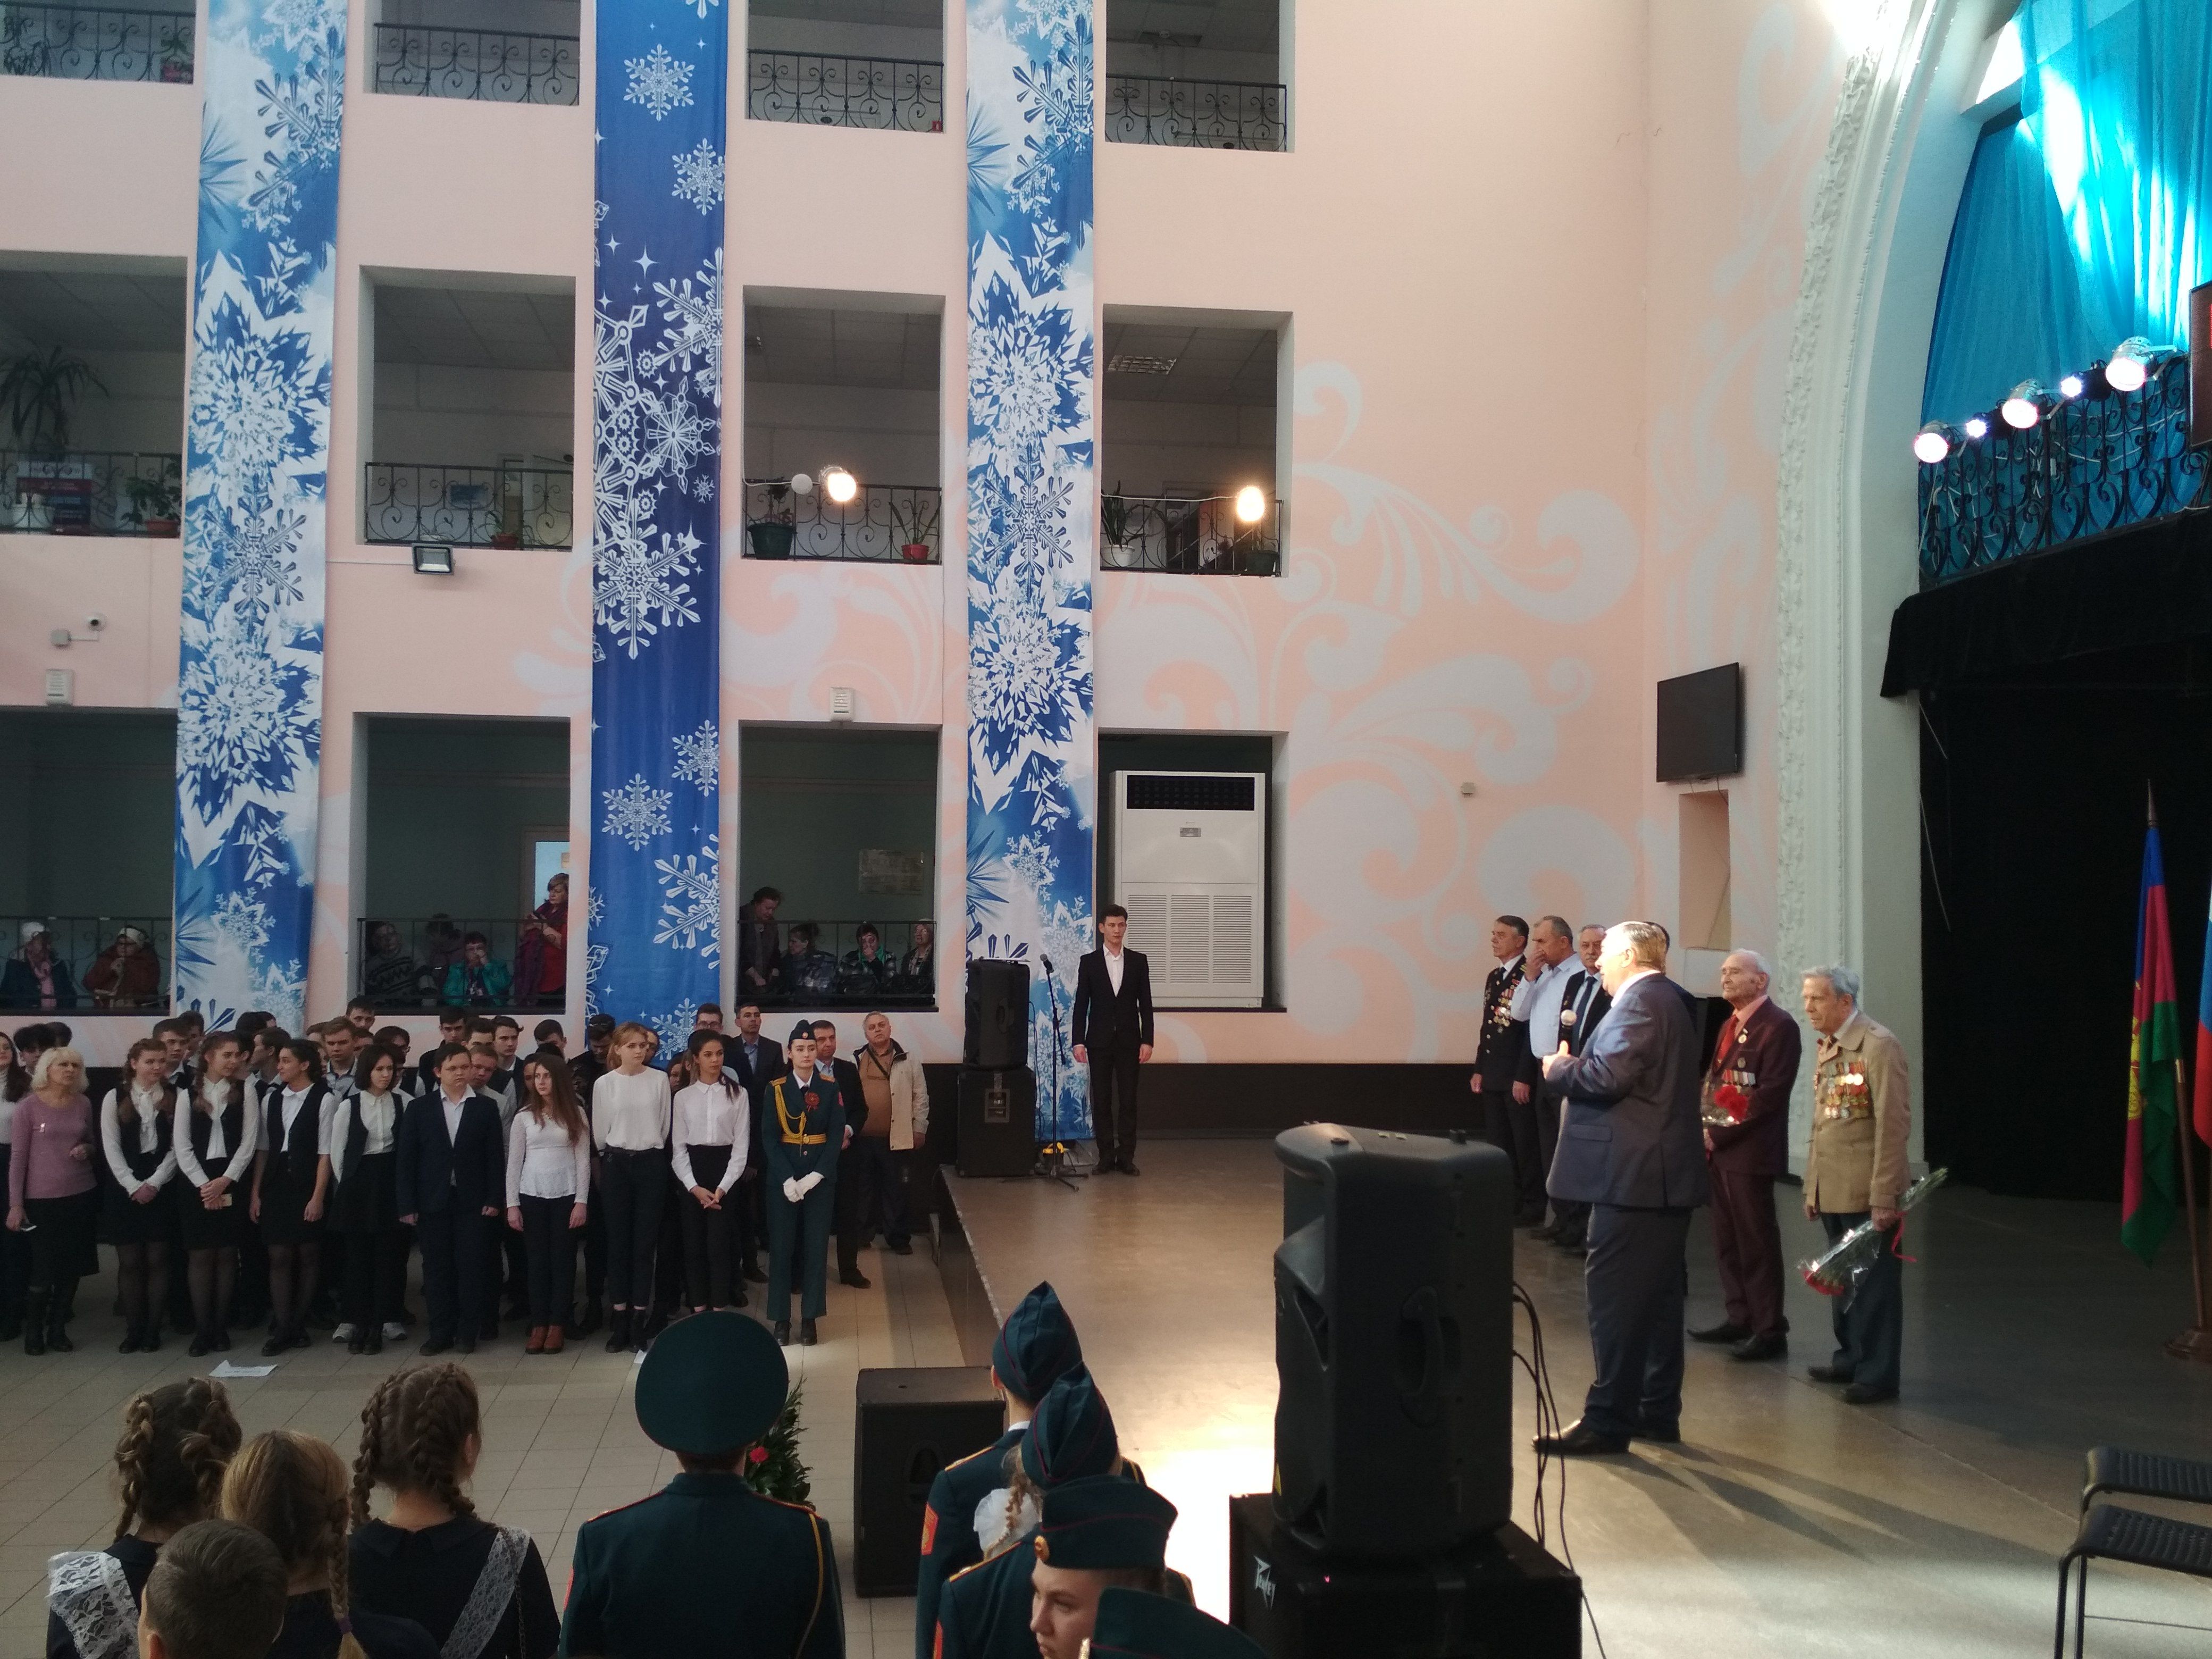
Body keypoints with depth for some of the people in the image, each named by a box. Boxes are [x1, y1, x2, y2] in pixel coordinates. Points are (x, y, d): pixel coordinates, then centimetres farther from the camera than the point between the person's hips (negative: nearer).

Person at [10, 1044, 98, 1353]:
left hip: (81, 1197, 4)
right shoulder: (28, 1106, -6)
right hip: (42, 1199, -4)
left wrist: (86, 1150, -6)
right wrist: (15, 1204, -7)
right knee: (43, 1270, -2)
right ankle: (34, 1332, 17)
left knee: (71, 1267, 6)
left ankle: (58, 1329, 20)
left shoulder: (83, 1104, 5)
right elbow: (18, 1157, -5)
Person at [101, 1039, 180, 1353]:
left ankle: (153, 1330, 7)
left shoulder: (175, 1098, 2)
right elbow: (111, 1147, -2)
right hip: (124, 1188, 0)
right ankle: (133, 1330, 8)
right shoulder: (115, 1098, 2)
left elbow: (176, 1146, 0)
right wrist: (133, 1186, -10)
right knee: (129, 1261, 2)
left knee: (157, 1260, 1)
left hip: (161, 1188, 0)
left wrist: (153, 1184, -10)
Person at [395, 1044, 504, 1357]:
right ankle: (441, 1332, 13)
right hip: (432, 1202, 1)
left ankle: (467, 1331, 9)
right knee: (436, 1268, 5)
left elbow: (495, 1157, 3)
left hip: (472, 1202, -1)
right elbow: (406, 1159, 2)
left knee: (471, 1267, -1)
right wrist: (407, 1205, -4)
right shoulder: (419, 1108, 4)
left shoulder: (485, 1108, 4)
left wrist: (493, 1199, -5)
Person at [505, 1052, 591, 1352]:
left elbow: (583, 1160, 1)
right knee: (536, 1260, 3)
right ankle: (538, 1326, 8)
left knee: (563, 1259, 1)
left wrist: (582, 1201, -6)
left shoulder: (575, 1114, 2)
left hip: (566, 1196, -1)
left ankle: (557, 1326, 7)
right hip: (532, 1197, 1)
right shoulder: (523, 1118, 4)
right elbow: (514, 1163, 5)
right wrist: (512, 1204, -1)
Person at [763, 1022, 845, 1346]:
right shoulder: (775, 1089, 0)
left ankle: (810, 1318, 12)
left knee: (816, 1247, 3)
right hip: (782, 1177, 0)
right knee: (781, 1246, 2)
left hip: (820, 1179, 0)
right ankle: (781, 1318, 11)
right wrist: (788, 1179, -15)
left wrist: (815, 1176, -14)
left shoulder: (830, 1088, 1)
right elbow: (770, 1138, -4)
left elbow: (836, 1136, -3)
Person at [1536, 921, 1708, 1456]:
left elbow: (1609, 1074, -25)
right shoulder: (1671, 1000, 18)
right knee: (1658, 1295, 14)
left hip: (1634, 1175, -10)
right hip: (1667, 1173, 10)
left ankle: (1609, 1420, -3)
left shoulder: (1640, 999, -14)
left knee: (1614, 1297, -6)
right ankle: (1658, 1412, 21)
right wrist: (1576, 1064, 11)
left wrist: (1558, 1067, -8)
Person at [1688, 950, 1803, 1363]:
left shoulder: (1778, 1026, -11)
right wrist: (1707, 1127, 5)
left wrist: (1723, 1131, -17)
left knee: (1757, 1241, -3)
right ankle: (1739, 1317, 23)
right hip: (1720, 1148, 9)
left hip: (1750, 1151, -9)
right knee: (1727, 1239, 13)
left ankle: (1770, 1329, 4)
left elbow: (1770, 1093, -18)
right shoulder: (1730, 1024, 17)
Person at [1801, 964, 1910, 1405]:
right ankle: (1851, 1358, 27)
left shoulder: (1879, 1046, -13)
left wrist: (1884, 1197, -18)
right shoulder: (1825, 1048, 12)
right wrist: (1812, 1187, 14)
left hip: (1868, 1193, -7)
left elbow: (1893, 1126, -16)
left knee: (1875, 1283, 2)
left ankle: (1877, 1374, 11)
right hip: (1833, 1191, 7)